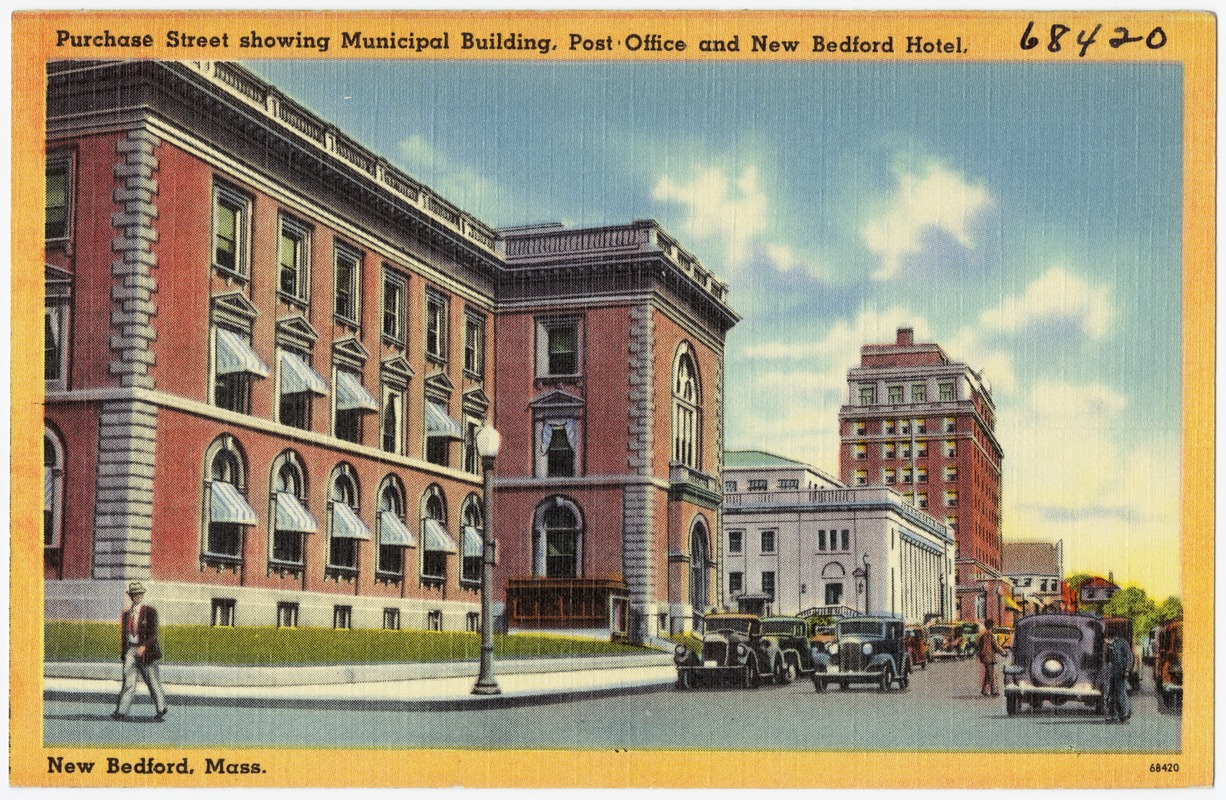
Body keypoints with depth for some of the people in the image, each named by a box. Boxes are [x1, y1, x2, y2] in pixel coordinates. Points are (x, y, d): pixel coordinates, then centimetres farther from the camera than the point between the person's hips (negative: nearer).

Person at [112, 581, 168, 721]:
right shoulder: (127, 613, 12)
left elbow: (153, 633, -10)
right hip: (131, 649, 4)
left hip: (146, 651, -4)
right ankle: (121, 711, -8)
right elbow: (124, 634, 17)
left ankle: (161, 710, 17)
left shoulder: (150, 611, -4)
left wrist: (144, 647, -22)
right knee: (129, 681, -5)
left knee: (153, 681, 4)